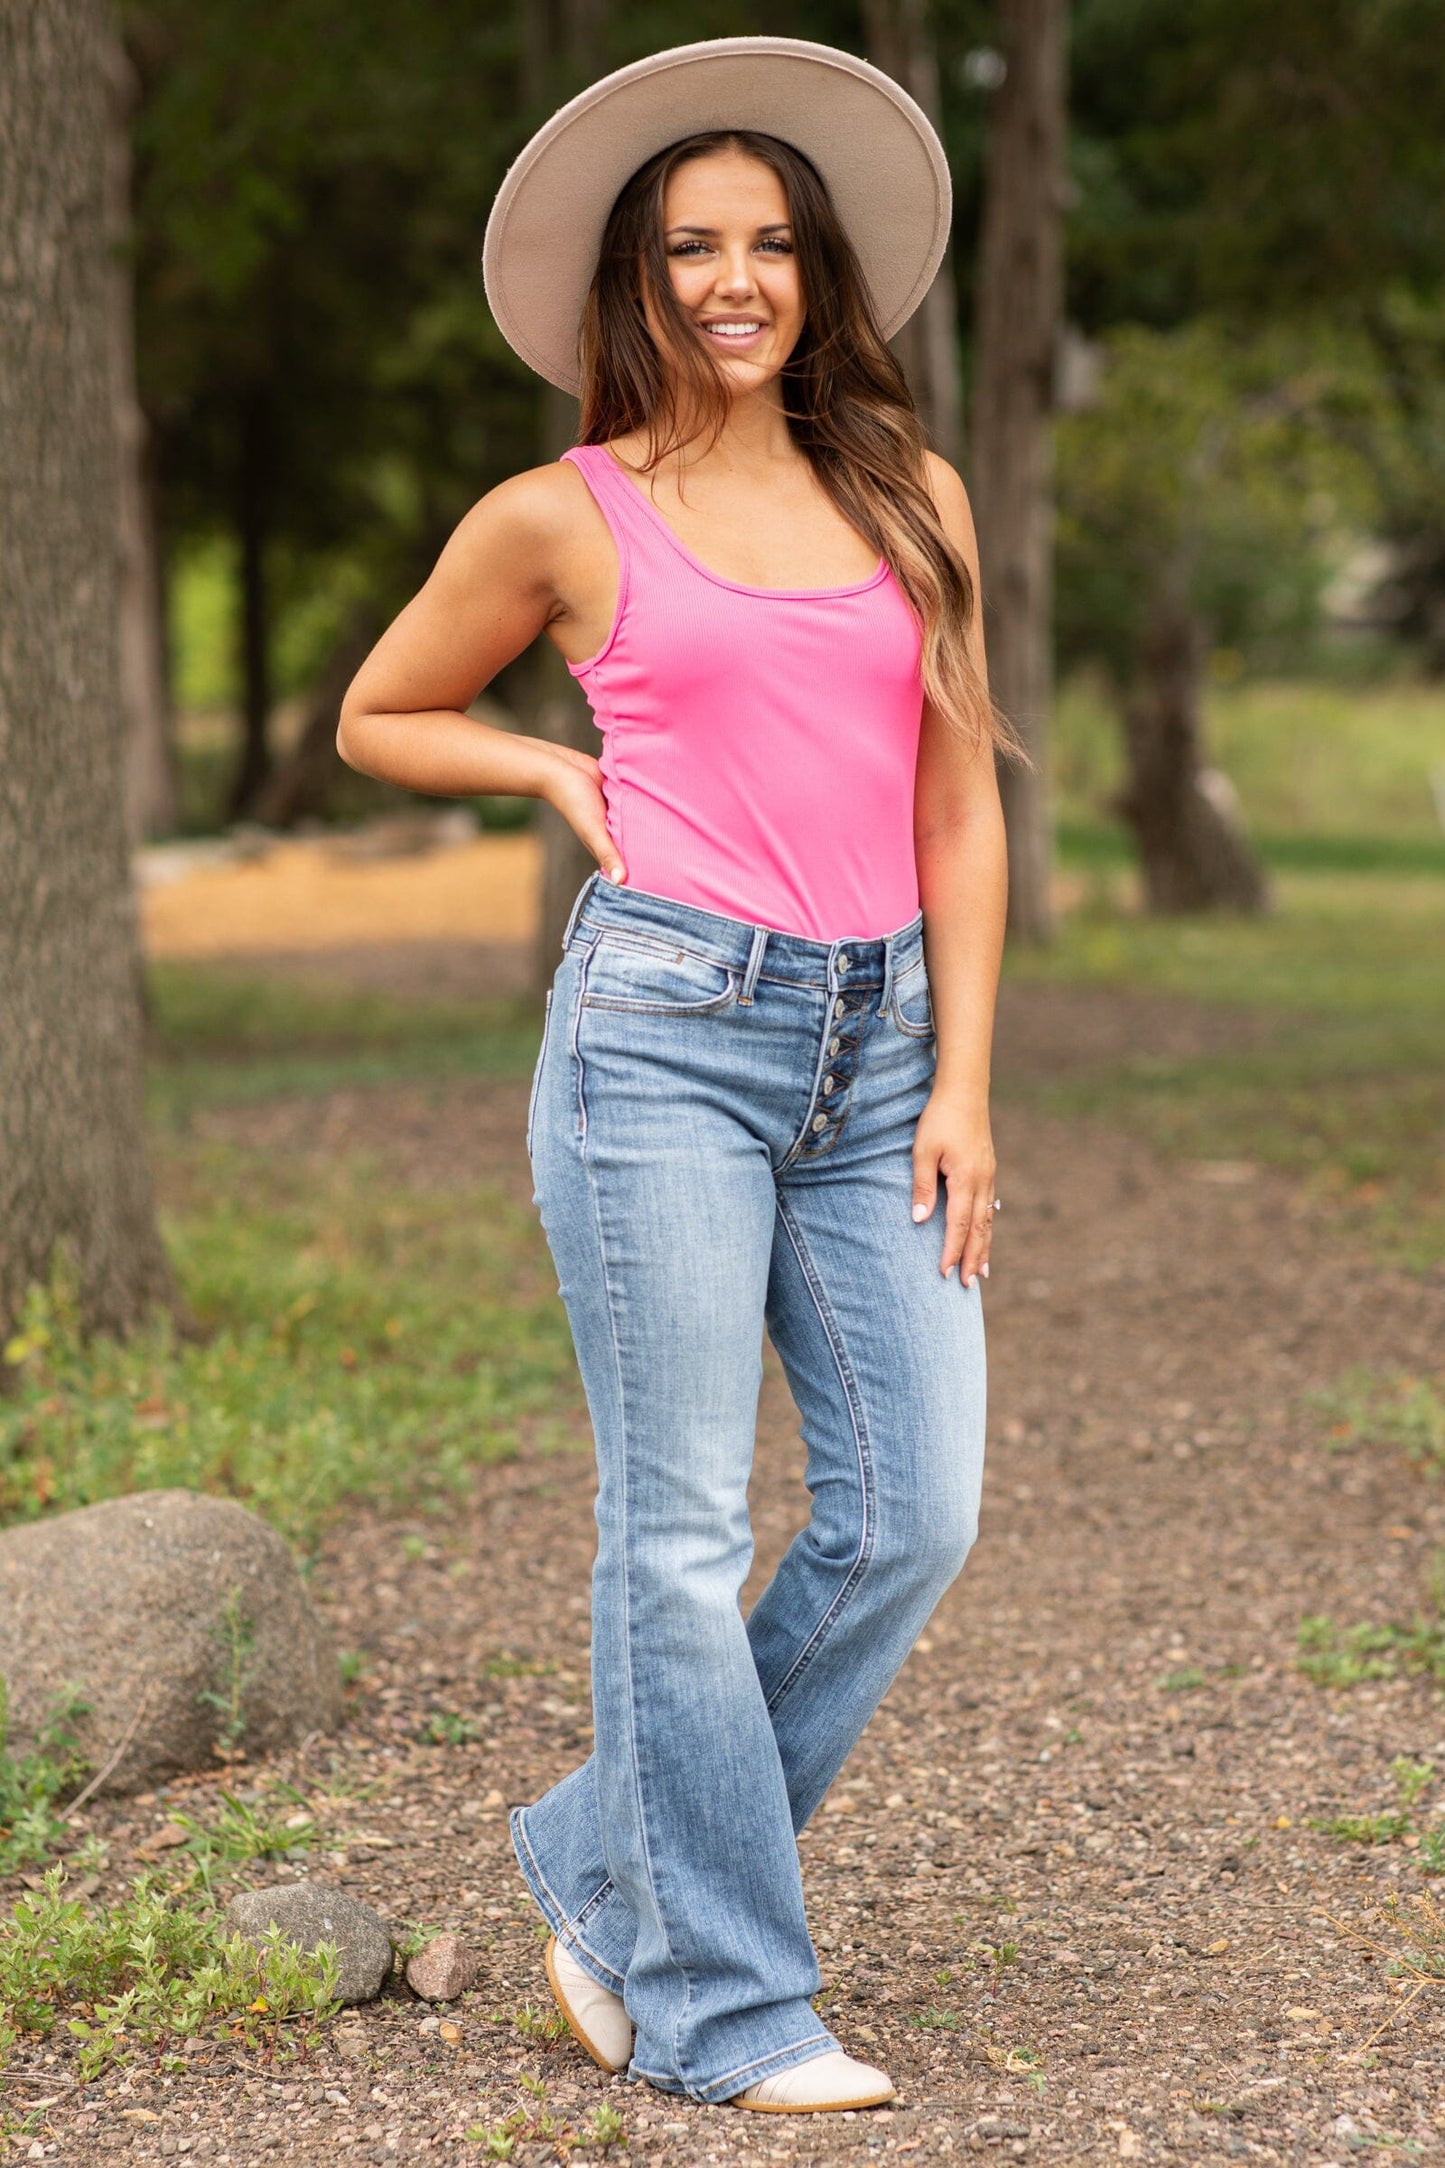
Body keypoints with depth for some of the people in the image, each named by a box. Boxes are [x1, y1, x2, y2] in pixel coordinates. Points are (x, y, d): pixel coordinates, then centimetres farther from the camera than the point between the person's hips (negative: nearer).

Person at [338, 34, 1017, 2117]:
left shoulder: (916, 499, 13)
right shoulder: (565, 519, 4)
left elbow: (959, 810, 13)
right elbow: (379, 719, 18)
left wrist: (961, 1082, 6)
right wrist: (564, 775, 3)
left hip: (874, 1047, 4)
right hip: (667, 1026, -4)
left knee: (915, 1513, -1)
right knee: (685, 1529, -4)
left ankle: (611, 1866, 18)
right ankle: (717, 2000, 8)